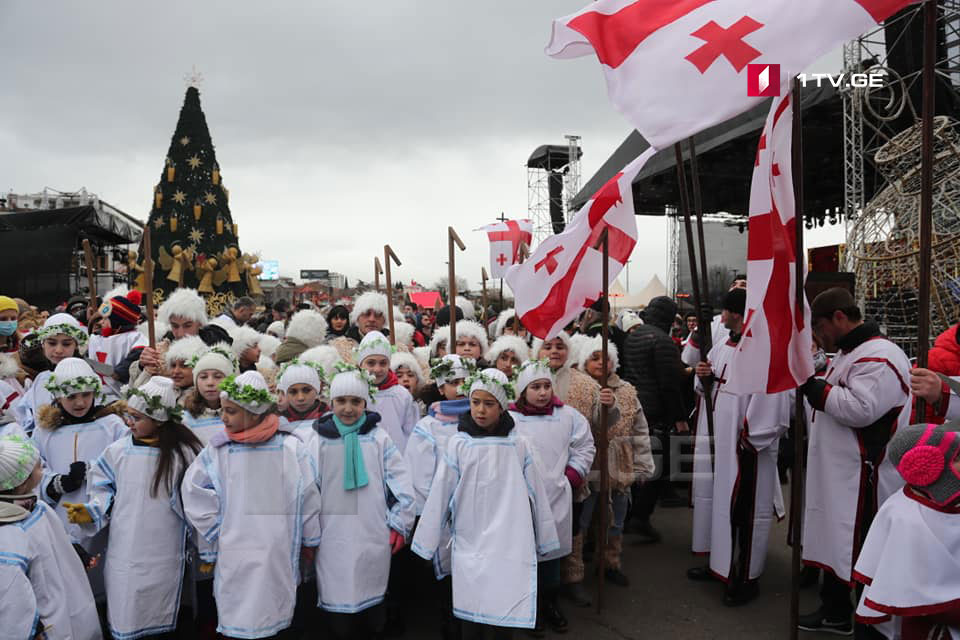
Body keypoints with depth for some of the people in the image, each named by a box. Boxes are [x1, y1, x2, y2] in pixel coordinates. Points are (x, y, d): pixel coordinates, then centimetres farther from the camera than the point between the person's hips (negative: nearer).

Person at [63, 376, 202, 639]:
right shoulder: (117, 451, -4)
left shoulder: (184, 453, -10)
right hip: (125, 556, 2)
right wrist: (91, 511, -9)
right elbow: (105, 490, 7)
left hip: (165, 559, -2)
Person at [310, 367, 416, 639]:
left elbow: (401, 483, 1)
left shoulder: (379, 438, -1)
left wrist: (400, 525, 0)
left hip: (374, 537, 0)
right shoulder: (320, 440, 1)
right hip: (333, 539, 0)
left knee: (372, 605, 12)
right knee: (338, 610, 4)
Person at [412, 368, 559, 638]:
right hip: (470, 546, 0)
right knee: (470, 615, 5)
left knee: (506, 615, 1)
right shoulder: (458, 443, -4)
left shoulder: (518, 445, -1)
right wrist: (426, 543, 2)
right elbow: (439, 495, -1)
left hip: (511, 546, 0)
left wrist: (545, 541, 11)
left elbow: (536, 494, 6)